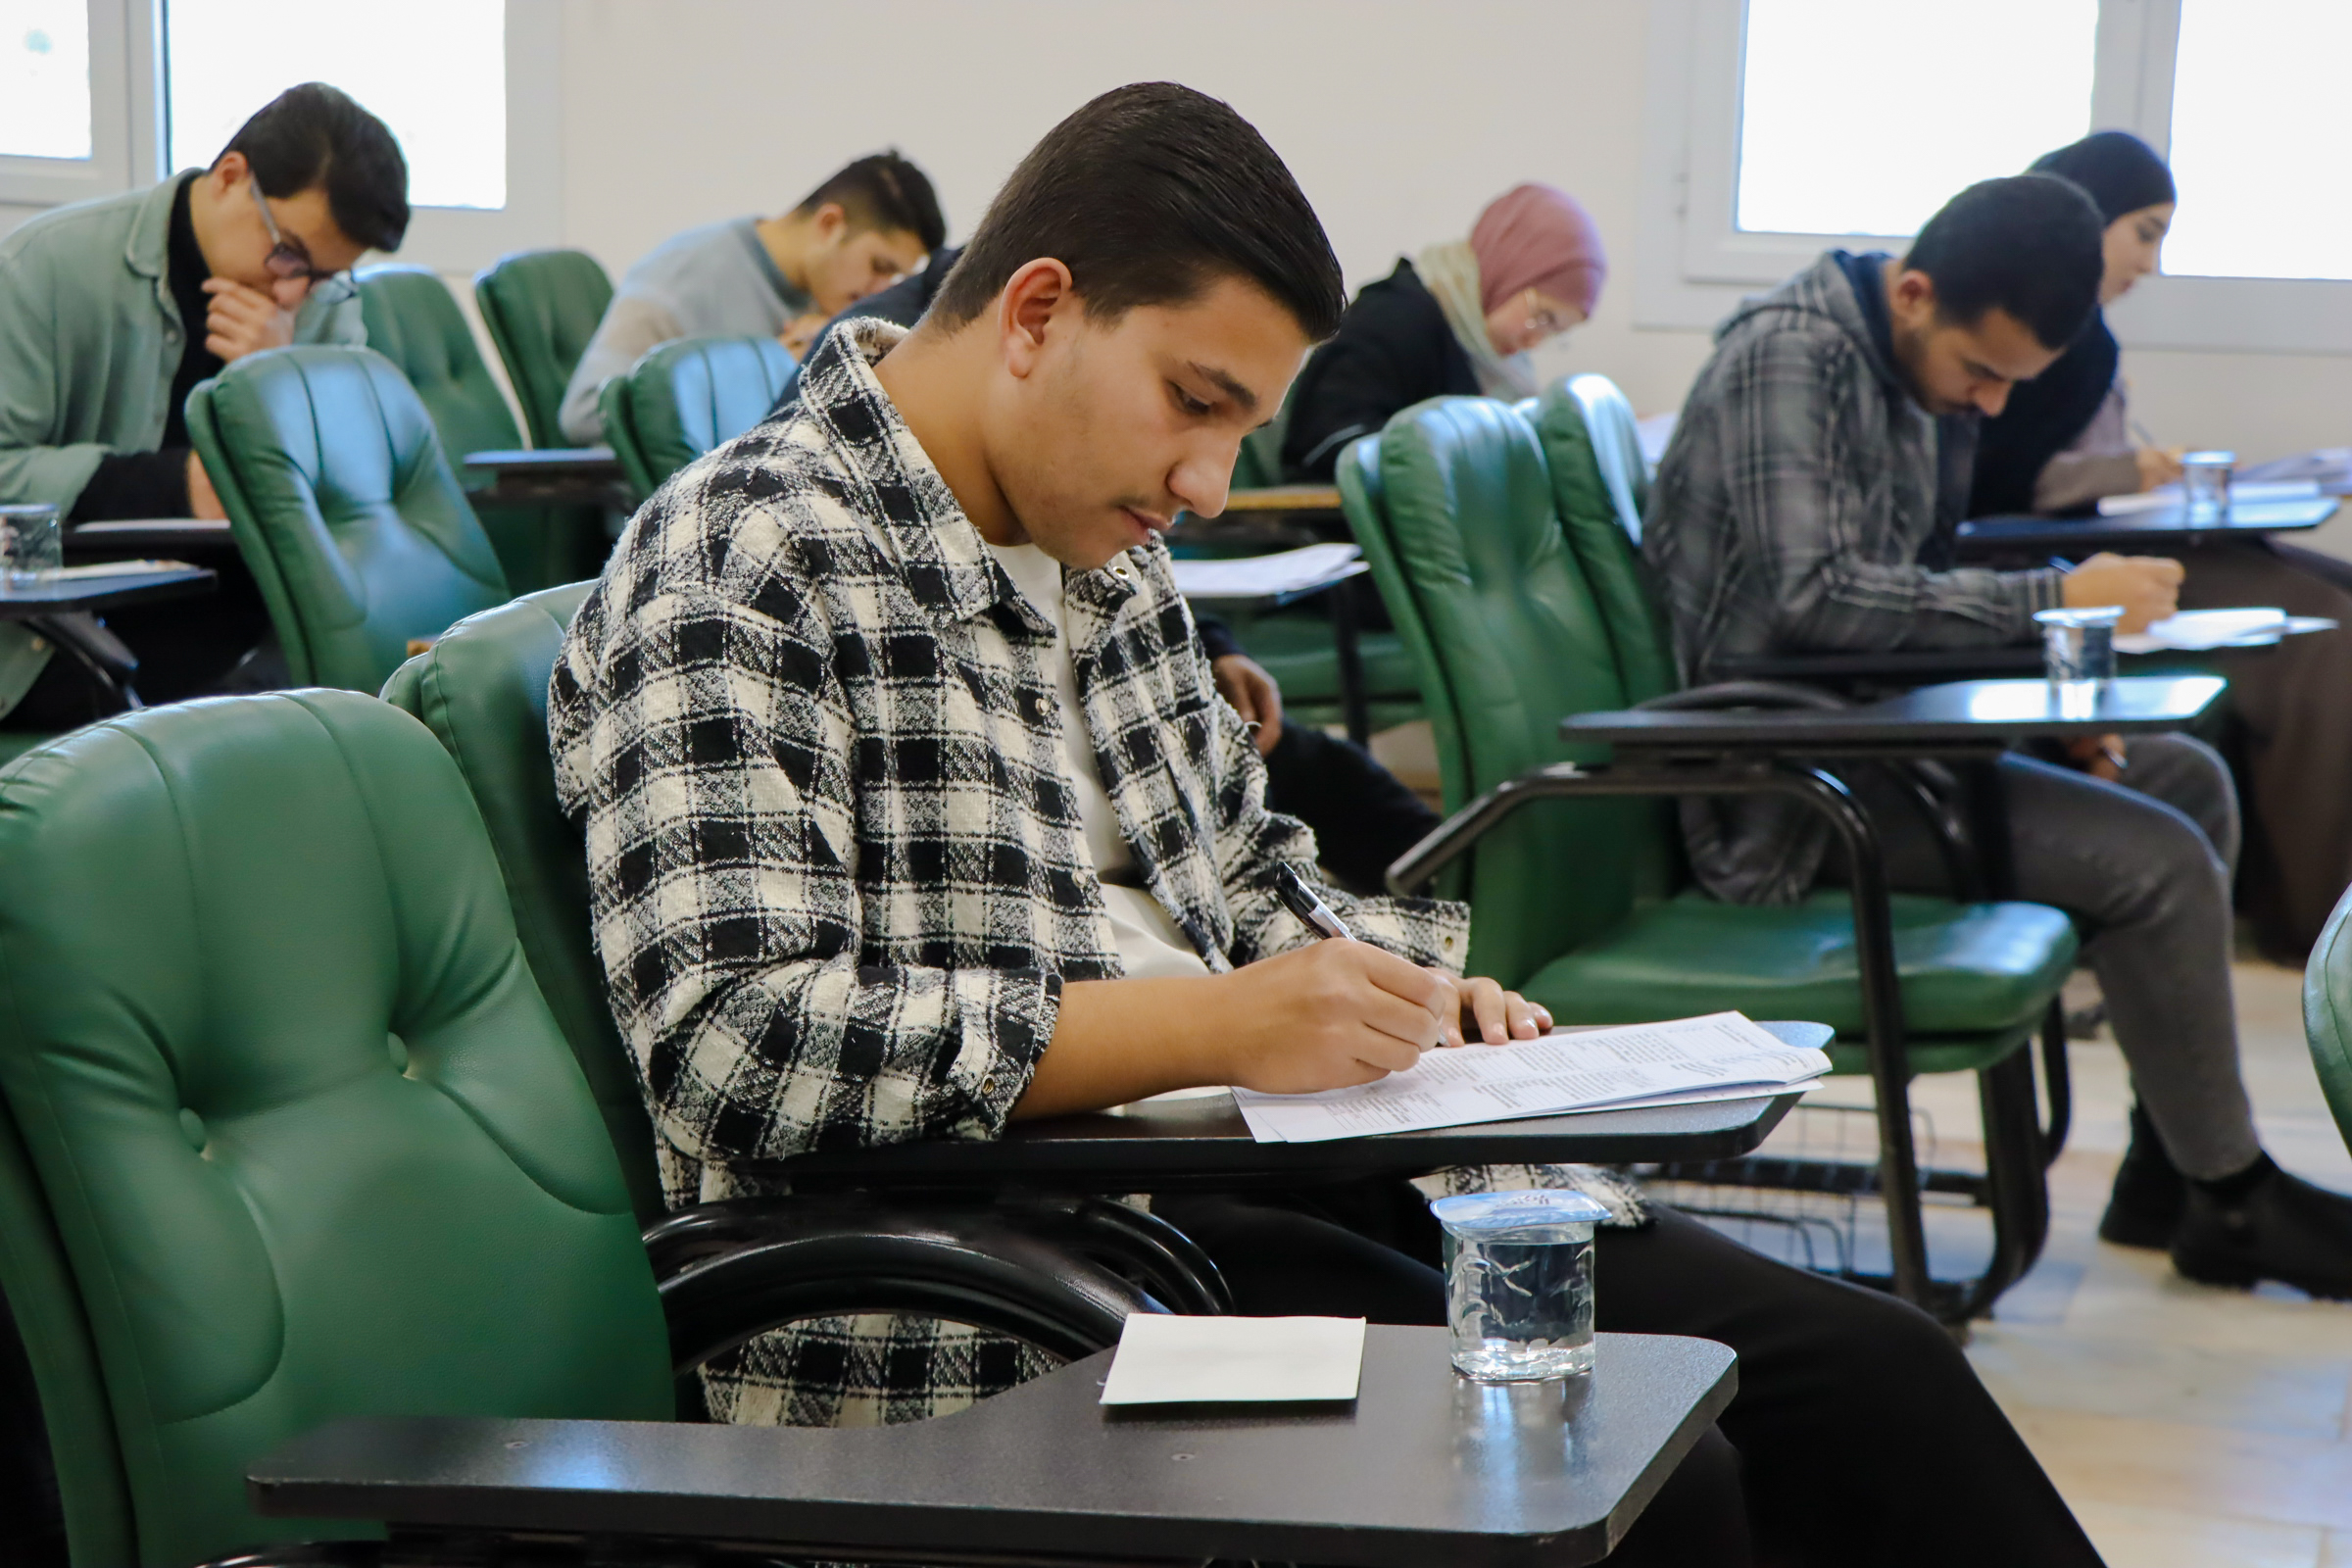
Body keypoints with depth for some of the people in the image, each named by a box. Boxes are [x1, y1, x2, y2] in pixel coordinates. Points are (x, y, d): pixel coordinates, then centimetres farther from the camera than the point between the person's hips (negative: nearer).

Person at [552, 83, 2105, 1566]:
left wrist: (1378, 975, 6)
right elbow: (735, 1042, -22)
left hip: (1236, 1180, 9)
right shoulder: (740, 568, -12)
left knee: (1866, 1373, -5)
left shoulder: (1104, 555, 16)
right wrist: (1212, 1027, -22)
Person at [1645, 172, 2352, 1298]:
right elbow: (1819, 593, -28)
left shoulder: (1932, 370, 12)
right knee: (2157, 862, -17)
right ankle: (2232, 1201, 0)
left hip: (1869, 729, 10)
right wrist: (2059, 598, -23)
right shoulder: (1790, 356, -18)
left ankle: (2170, 1175, 13)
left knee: (2189, 779, 11)